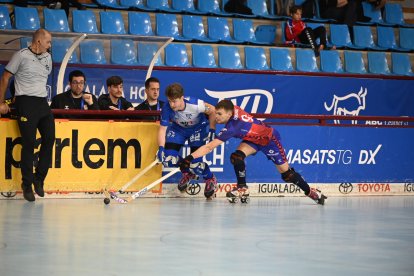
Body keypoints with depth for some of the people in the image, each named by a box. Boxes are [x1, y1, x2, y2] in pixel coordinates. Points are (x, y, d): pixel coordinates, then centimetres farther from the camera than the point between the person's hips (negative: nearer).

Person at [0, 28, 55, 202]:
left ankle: (39, 179, 11)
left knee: (49, 139, -2)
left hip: (43, 103, 6)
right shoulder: (22, 56, -4)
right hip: (26, 102, -6)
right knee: (29, 143, -7)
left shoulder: (48, 58, 14)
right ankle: (27, 184, 2)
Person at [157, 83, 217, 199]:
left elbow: (212, 111, -18)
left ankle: (210, 179, 20)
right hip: (178, 128, 3)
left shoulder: (195, 105, -35)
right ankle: (187, 173, 18)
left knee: (195, 164, -15)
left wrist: (212, 130, -16)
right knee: (168, 159, -15)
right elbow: (162, 129, -20)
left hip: (197, 128, -3)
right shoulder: (167, 109, -27)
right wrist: (161, 148, -33)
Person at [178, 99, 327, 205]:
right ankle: (242, 188, -3)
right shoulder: (233, 109, -19)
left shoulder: (232, 128, -38)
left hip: (270, 139, -7)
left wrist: (190, 157, -46)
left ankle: (311, 192, 17)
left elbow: (209, 147, -42)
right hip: (254, 139, 8)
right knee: (237, 156, -17)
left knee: (286, 172, 0)